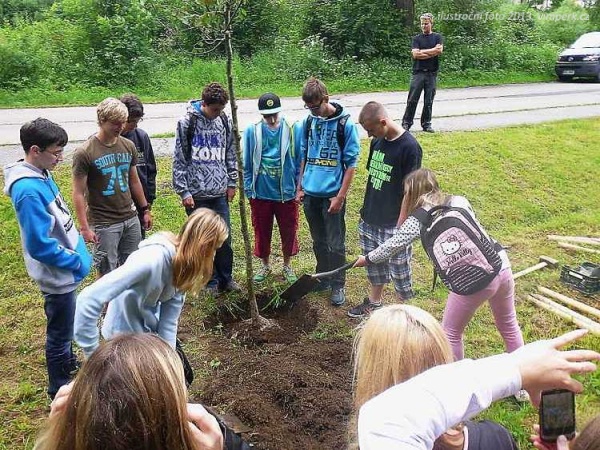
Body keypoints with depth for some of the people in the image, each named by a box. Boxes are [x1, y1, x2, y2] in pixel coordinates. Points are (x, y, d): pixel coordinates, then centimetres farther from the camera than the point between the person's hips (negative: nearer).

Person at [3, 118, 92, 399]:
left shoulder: (42, 176, 1)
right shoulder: (29, 190, -28)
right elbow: (40, 245, -28)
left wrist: (79, 252, 11)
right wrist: (77, 262, -17)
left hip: (65, 269, 9)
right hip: (58, 274, -9)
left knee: (64, 326, 28)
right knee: (60, 332, 10)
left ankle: (67, 362, 50)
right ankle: (60, 389, 29)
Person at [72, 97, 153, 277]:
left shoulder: (128, 146, 4)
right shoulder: (85, 152, -12)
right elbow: (78, 193, -11)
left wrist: (145, 210, 17)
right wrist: (85, 228, -14)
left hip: (130, 218, 5)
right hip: (104, 223, -5)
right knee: (107, 273, 5)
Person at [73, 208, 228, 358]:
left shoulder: (181, 263, -10)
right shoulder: (152, 260, -36)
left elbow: (170, 318, -11)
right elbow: (89, 299, -40)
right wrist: (92, 353, -31)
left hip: (151, 329, 7)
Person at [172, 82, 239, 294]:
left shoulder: (225, 121, 5)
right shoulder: (187, 123, -7)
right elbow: (179, 160, -5)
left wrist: (232, 182, 10)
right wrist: (184, 192, -8)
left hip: (220, 193, 3)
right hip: (196, 194, -3)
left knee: (224, 238, 8)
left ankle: (225, 278, 25)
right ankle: (211, 281, 20)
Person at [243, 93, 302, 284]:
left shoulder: (291, 130, -8)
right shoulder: (252, 131, -5)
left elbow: (299, 160, -1)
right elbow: (246, 163, 2)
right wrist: (247, 188, 1)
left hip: (286, 192, 0)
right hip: (260, 192, 1)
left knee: (289, 231, 13)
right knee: (262, 232, 15)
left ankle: (287, 266, 35)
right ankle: (265, 266, 36)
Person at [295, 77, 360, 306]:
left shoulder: (345, 124, -11)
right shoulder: (308, 122, 4)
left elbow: (351, 163, -9)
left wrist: (340, 197, -13)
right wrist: (300, 187, 10)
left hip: (332, 195, -5)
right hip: (310, 193, 5)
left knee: (335, 244, 5)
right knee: (318, 241, 17)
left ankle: (337, 285, 19)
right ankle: (322, 278, 32)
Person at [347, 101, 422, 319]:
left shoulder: (409, 147, -18)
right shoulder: (377, 142, 4)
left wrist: (401, 226, -16)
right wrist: (365, 209, 15)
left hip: (393, 224, -7)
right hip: (370, 219, 7)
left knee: (398, 267, 7)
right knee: (374, 263, 21)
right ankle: (374, 302, 40)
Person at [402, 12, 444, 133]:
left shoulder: (437, 37, 10)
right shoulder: (417, 38, 9)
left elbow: (439, 50, -8)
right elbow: (415, 54, -6)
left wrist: (422, 52, -6)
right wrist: (432, 53, -6)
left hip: (431, 73, 1)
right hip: (418, 72, 0)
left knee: (429, 101, 4)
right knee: (412, 100, -3)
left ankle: (426, 124, 13)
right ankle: (406, 123, 3)